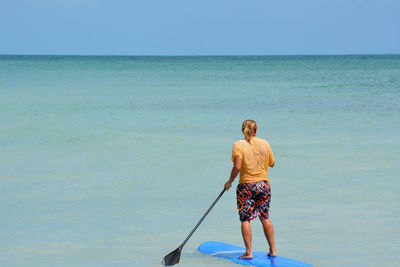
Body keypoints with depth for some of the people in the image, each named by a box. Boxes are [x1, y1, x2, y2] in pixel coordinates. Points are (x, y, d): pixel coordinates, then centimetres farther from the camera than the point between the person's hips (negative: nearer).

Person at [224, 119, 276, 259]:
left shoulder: (239, 145, -8)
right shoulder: (265, 144, 2)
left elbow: (237, 167, -17)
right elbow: (272, 163, 12)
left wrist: (230, 182, -5)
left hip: (246, 186, -3)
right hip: (264, 184, 3)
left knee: (245, 219, 2)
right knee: (265, 217, 14)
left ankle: (248, 252, -3)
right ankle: (273, 250, 15)